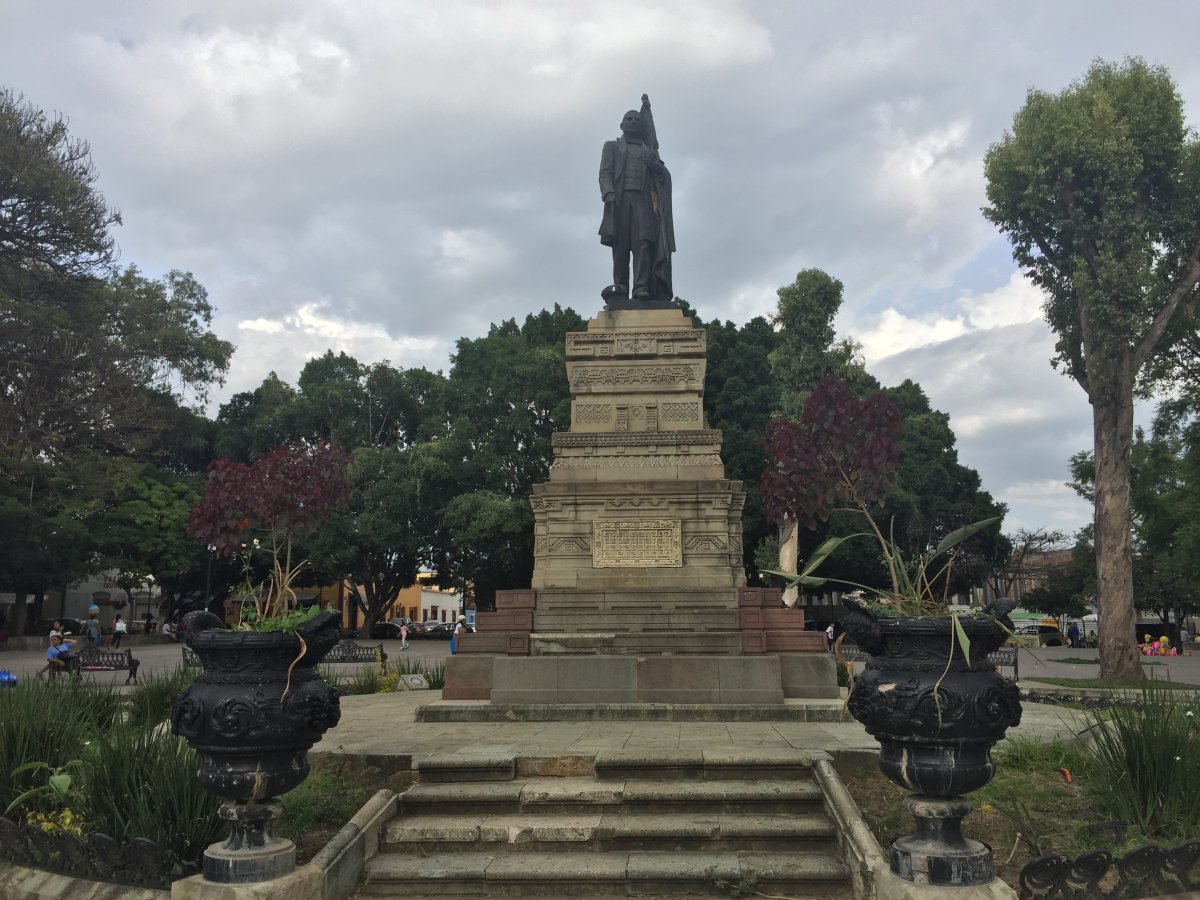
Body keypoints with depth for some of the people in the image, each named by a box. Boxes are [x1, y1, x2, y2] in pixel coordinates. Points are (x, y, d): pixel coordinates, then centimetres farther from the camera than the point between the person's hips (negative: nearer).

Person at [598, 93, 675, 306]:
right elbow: (605, 173, 7)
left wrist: (657, 167, -1)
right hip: (620, 199, -1)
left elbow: (663, 176, 21)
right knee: (620, 246, -9)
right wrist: (608, 193, -12)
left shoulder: (649, 150, 27)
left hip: (643, 200, 1)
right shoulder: (611, 146, 22)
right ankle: (619, 291, -15)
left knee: (644, 243, -15)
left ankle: (642, 290, -26)